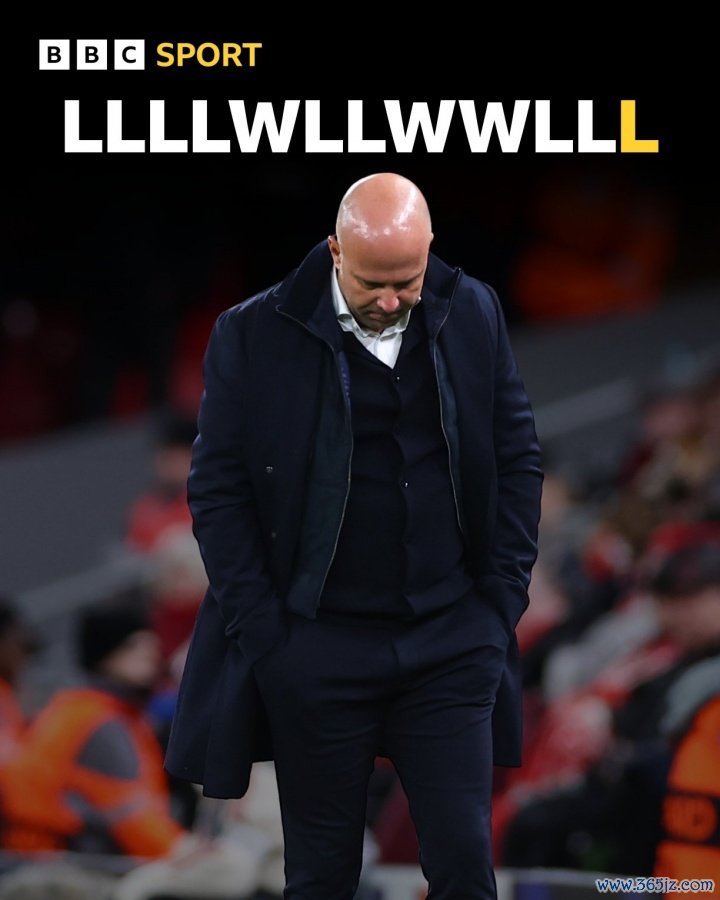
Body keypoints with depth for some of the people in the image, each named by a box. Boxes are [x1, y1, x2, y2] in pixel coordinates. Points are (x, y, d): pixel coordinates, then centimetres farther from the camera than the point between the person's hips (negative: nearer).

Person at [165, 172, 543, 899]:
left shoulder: (472, 315, 2)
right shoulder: (254, 335, -6)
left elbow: (518, 457, 9)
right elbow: (217, 489, -3)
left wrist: (503, 599, 2)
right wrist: (263, 630, -8)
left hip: (452, 643, 2)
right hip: (318, 648, -2)